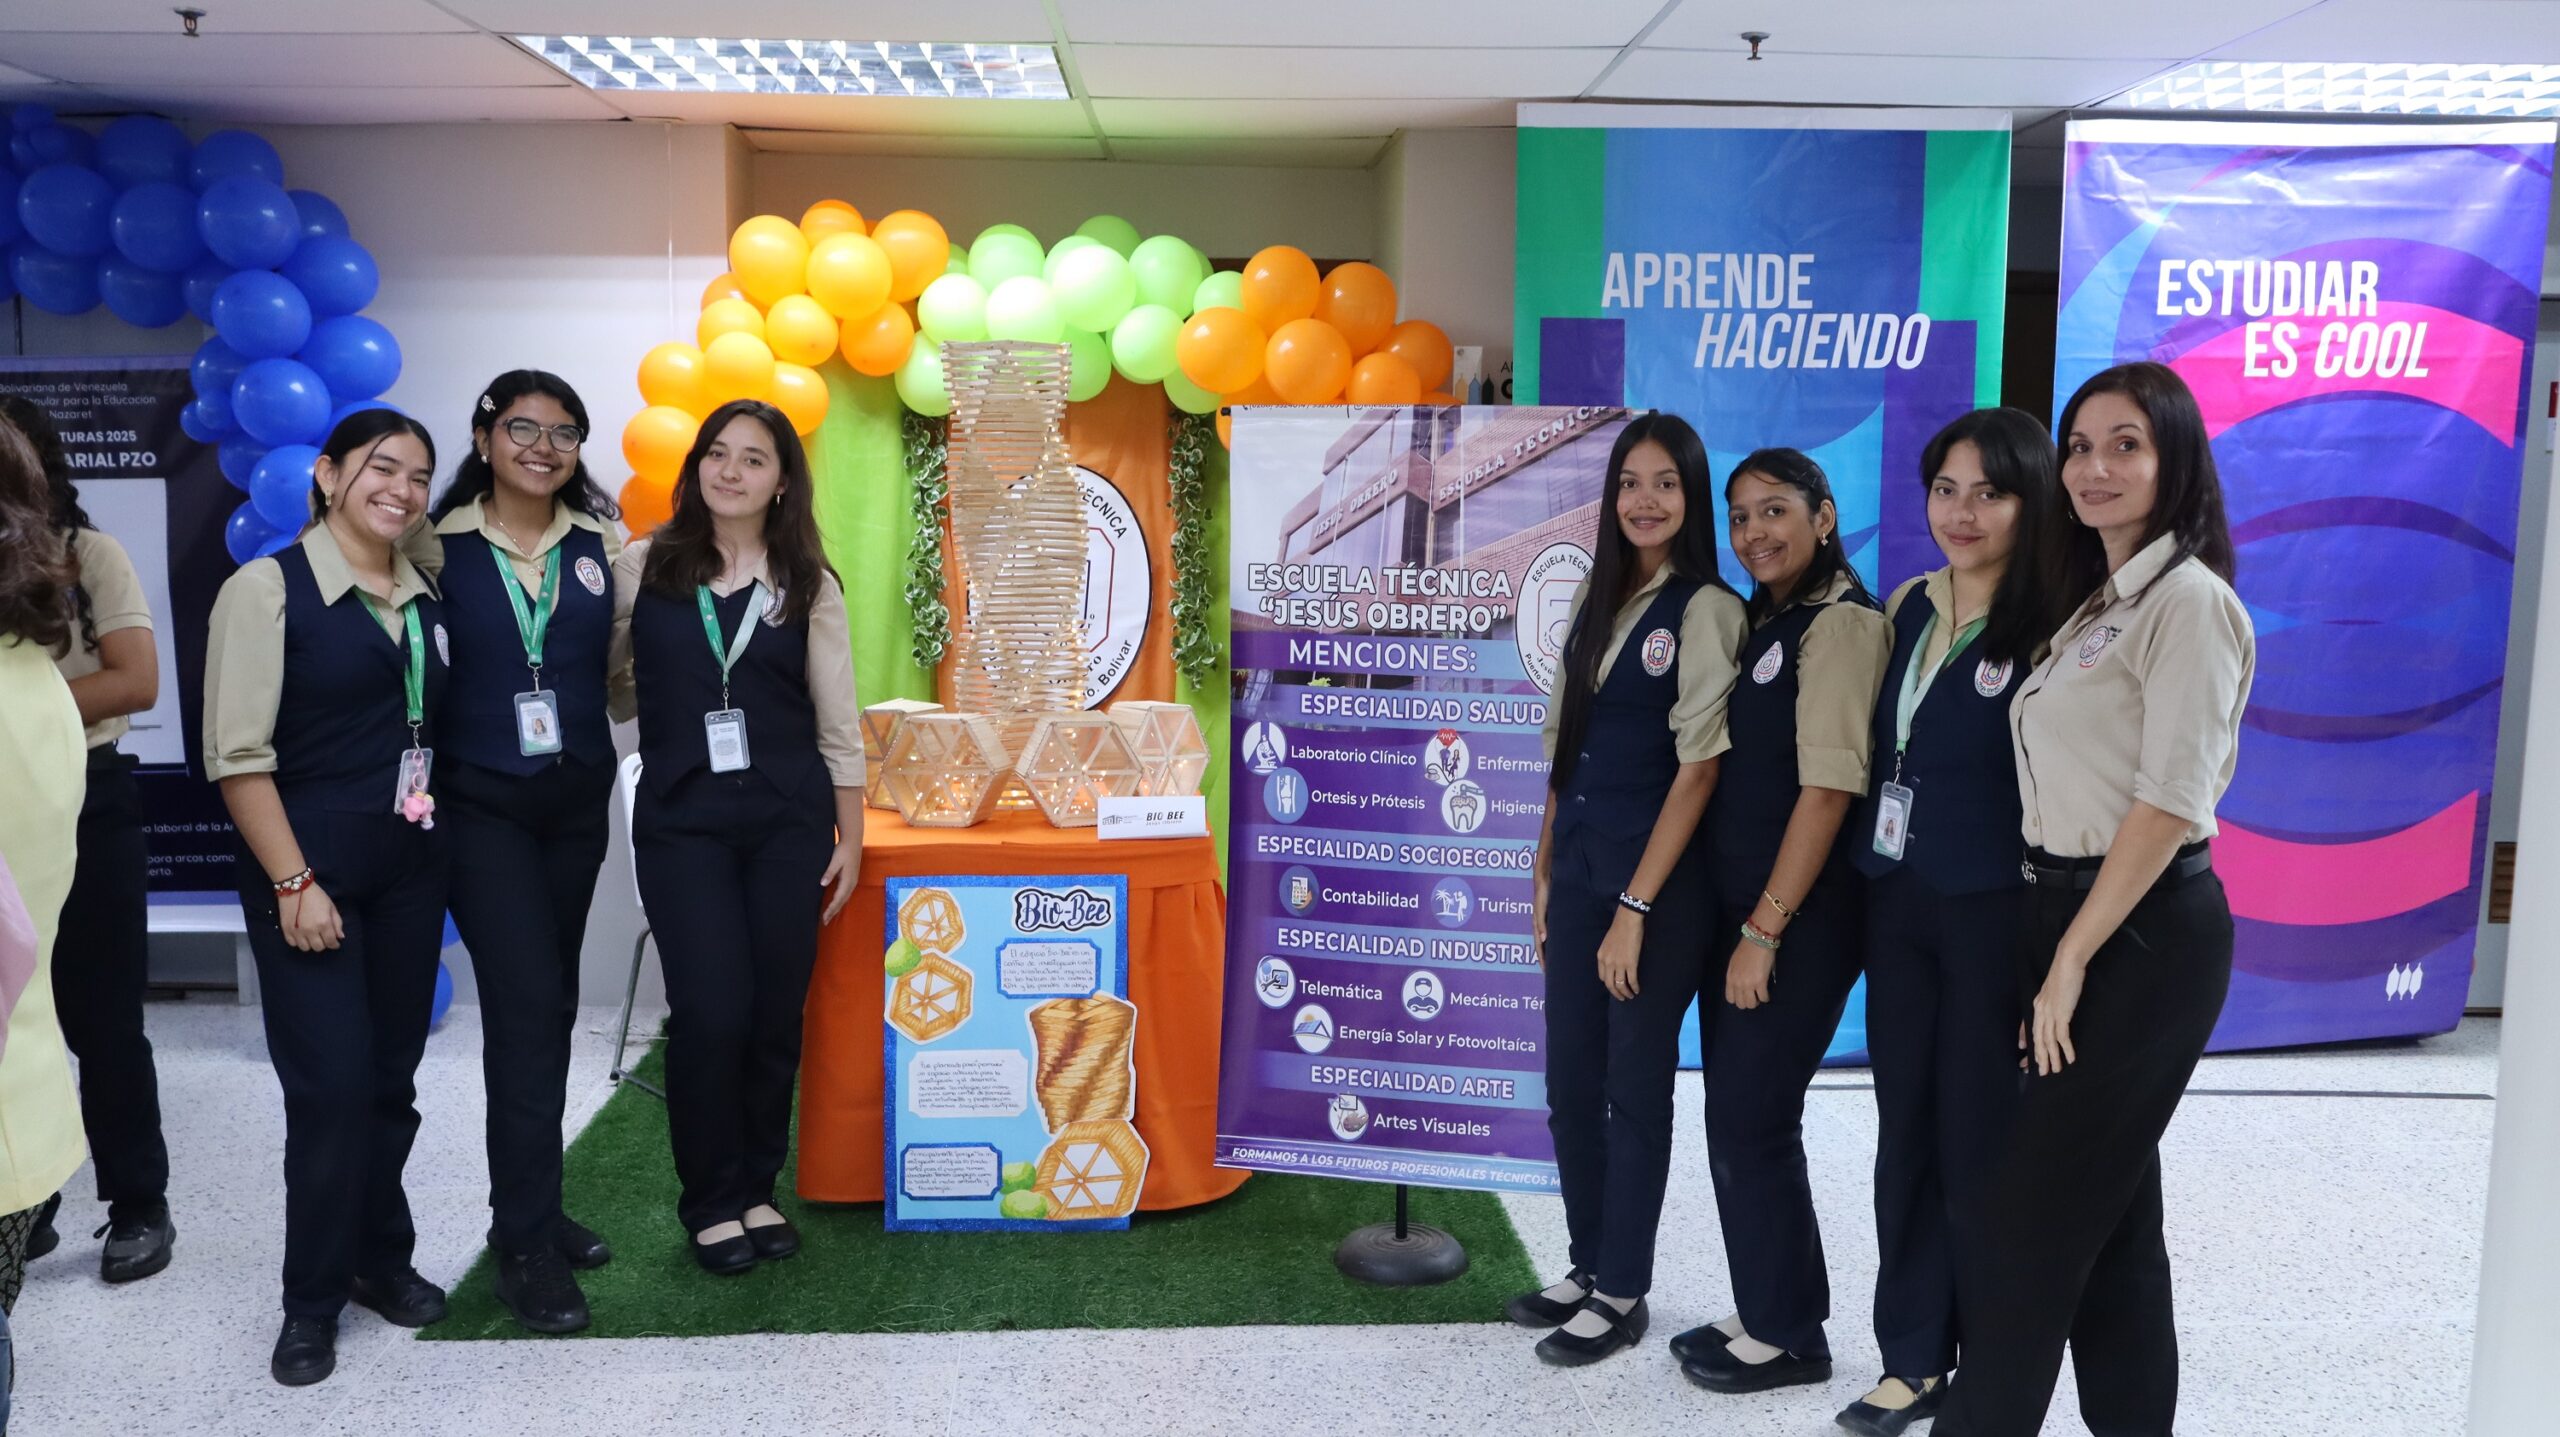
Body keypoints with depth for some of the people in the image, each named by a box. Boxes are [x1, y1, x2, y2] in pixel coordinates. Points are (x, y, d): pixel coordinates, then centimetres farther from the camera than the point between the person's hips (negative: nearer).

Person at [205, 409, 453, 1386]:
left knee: (391, 1079, 11)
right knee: (331, 1086, -5)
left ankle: (380, 1258, 28)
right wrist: (294, 882, -15)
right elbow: (236, 753, -11)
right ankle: (313, 1298, 12)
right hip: (310, 870, -5)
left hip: (410, 869, 5)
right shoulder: (269, 588, -7)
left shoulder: (427, 599, 8)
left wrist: (443, 838, 4)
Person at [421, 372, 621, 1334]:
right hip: (481, 803, -4)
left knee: (546, 1004, 13)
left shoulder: (602, 543, 5)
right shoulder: (441, 545, -4)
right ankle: (526, 1244, -1)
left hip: (576, 801, 4)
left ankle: (529, 1207, 26)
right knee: (529, 1005, -11)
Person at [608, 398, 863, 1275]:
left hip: (789, 820, 1)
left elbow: (837, 722, 5)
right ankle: (712, 1201, 14)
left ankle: (758, 1187, 24)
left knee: (777, 1011, 6)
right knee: (710, 1011, -6)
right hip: (681, 821, -1)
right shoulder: (644, 566, 2)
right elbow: (614, 689, 13)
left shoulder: (808, 584, 3)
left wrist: (850, 837, 5)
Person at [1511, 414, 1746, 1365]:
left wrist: (1636, 907, -15)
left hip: (1658, 880, -6)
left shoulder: (1705, 610, -10)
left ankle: (1622, 1293, 19)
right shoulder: (1598, 602, 10)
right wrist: (1546, 875, 10)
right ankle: (1589, 1267, 29)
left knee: (1635, 1085, 5)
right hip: (1578, 872, 7)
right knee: (1570, 1082, 13)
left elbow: (1698, 768, -14)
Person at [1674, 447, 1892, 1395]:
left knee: (1751, 1118, -2)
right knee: (1737, 1115, 12)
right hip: (1734, 903, 8)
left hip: (1800, 917, -8)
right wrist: (1738, 923, 7)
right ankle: (1765, 1309, 25)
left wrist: (1765, 932, -18)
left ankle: (1789, 1334, 14)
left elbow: (1830, 787, -18)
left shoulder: (1842, 624, -12)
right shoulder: (1758, 621, 13)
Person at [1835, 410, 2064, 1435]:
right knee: (1906, 1136, 11)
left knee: (1979, 1144, 3)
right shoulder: (1906, 609, 8)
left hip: (1994, 916, -6)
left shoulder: (2051, 629, -12)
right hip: (1897, 904, 6)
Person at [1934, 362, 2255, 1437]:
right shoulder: (2095, 601, 14)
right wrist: (2060, 951, 8)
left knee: (2031, 1217, -2)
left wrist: (2070, 961, -17)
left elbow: (2169, 803, -19)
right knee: (2109, 1205, 16)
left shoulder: (2187, 598, -13)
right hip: (2071, 911, 9)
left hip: (2141, 935, -9)